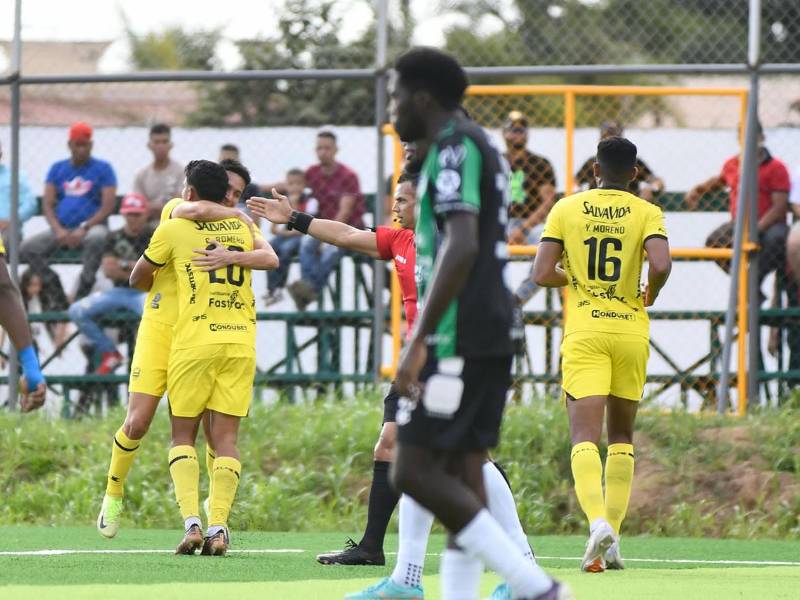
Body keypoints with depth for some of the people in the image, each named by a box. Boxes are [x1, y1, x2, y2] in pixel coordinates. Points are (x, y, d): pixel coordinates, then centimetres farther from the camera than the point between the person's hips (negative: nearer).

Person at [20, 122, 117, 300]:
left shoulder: (103, 169, 3)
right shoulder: (57, 169, 13)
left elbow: (108, 206, -5)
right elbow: (47, 205, 7)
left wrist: (84, 229, -17)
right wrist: (58, 230, -12)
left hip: (92, 226, -4)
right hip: (62, 229, 4)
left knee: (97, 238, -40)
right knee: (26, 248, -18)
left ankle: (82, 296, -30)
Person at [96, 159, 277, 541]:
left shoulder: (240, 227, 4)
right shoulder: (176, 211, -2)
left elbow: (270, 258, -16)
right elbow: (194, 210, -28)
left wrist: (231, 257, -33)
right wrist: (238, 216, -13)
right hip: (160, 327, -2)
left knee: (214, 429, -5)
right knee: (137, 422, -6)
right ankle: (113, 493, 17)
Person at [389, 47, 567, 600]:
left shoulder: (454, 148, -11)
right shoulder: (480, 148, 20)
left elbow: (460, 247, -23)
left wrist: (418, 342, -25)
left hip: (460, 340, -10)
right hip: (492, 336, 10)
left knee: (415, 472, -11)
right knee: (461, 475, 7)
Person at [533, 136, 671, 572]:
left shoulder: (566, 209, 2)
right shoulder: (646, 213, 0)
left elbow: (542, 275, -4)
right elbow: (661, 266, -16)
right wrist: (649, 295, 6)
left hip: (584, 331, -1)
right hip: (630, 331, 1)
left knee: (585, 436, -8)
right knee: (621, 436, 15)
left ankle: (597, 522, -32)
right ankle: (611, 540, 10)